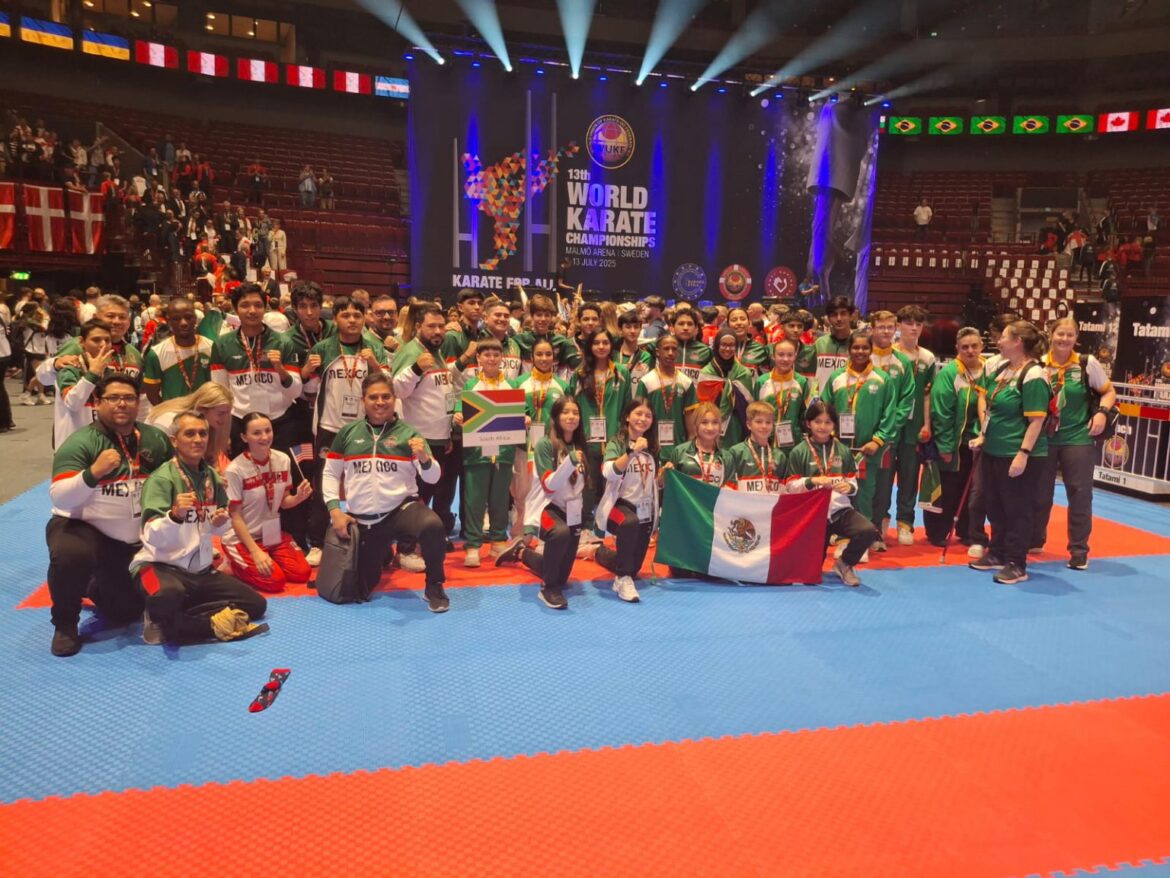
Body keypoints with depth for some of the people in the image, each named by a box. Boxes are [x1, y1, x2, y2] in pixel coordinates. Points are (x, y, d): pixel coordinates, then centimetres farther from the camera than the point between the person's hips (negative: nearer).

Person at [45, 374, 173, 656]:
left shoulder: (156, 439, -5)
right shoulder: (80, 443, -18)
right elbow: (60, 498, -27)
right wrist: (93, 472, -42)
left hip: (135, 541, 5)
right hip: (80, 527, -4)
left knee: (126, 613, 11)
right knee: (72, 556, -40)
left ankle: (94, 588, 47)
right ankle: (65, 624, -11)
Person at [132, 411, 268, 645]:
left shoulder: (211, 476, 7)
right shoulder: (162, 478, -12)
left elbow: (218, 529, 17)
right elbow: (152, 537, -21)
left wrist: (221, 523, -6)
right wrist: (175, 515, -40)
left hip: (201, 570, 8)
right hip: (161, 565, -8)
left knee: (256, 604, 2)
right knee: (166, 597, -42)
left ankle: (170, 624, -5)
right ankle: (214, 624, -13)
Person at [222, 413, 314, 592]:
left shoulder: (283, 460, -5)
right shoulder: (235, 470, -20)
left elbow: (283, 502, 5)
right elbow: (235, 517, -15)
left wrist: (298, 497, -18)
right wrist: (255, 551, -19)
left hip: (273, 534, 5)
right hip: (242, 538, -5)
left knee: (302, 573, -9)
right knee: (275, 580, -17)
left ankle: (266, 559, 17)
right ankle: (236, 564, 10)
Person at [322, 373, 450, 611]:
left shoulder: (408, 433, -1)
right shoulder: (348, 433, 4)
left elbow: (433, 478, -7)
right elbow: (330, 473, 10)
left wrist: (424, 458, -28)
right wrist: (334, 510, -2)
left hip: (402, 509, -2)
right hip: (361, 521, 3)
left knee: (433, 526, -36)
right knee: (358, 589, 7)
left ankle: (434, 587, -12)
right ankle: (380, 554, 40)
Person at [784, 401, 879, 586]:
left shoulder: (843, 451, 8)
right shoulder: (798, 452, -1)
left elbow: (853, 483, 10)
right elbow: (790, 487, -4)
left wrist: (849, 487, -14)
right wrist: (812, 481, -20)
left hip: (840, 509, 2)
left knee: (869, 531, -29)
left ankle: (844, 564, -2)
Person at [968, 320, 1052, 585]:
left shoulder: (1033, 375, -17)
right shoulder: (1001, 370, 9)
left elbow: (1036, 420, -20)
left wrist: (1023, 454, -23)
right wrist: (983, 436, 12)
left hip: (1018, 455, -9)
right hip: (993, 452, 9)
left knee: (1017, 509, 2)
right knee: (994, 506, 17)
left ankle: (1016, 565, 12)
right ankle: (997, 554, 31)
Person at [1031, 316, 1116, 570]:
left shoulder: (1088, 363, -4)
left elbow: (1109, 392, 5)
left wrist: (1102, 412, -13)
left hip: (1078, 439, -1)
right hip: (1044, 438, 1)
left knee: (1080, 494, 4)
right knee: (1039, 493, 12)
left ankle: (1079, 550, 16)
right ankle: (1033, 541, 30)